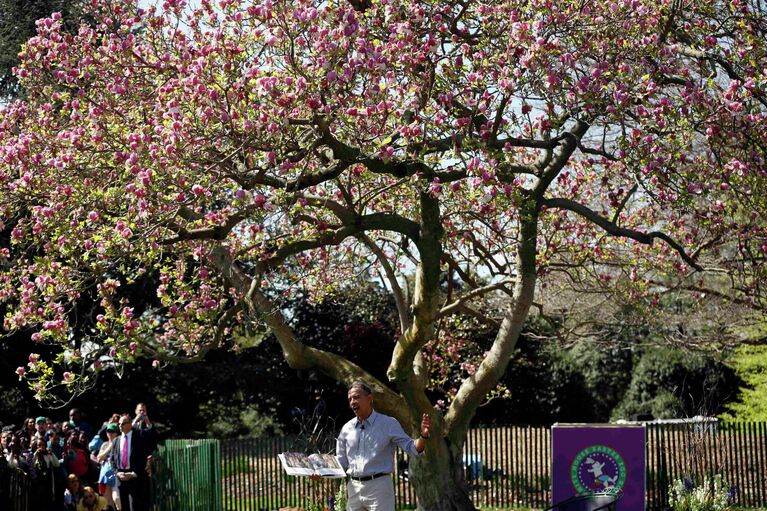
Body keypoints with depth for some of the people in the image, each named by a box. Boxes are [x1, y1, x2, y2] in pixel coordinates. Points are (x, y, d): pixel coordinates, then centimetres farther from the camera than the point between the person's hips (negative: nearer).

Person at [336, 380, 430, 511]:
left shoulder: (388, 424, -2)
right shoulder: (346, 429, 9)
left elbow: (412, 448, -7)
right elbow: (341, 463, 16)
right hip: (353, 487, 5)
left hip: (379, 486, -4)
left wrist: (423, 435, -27)